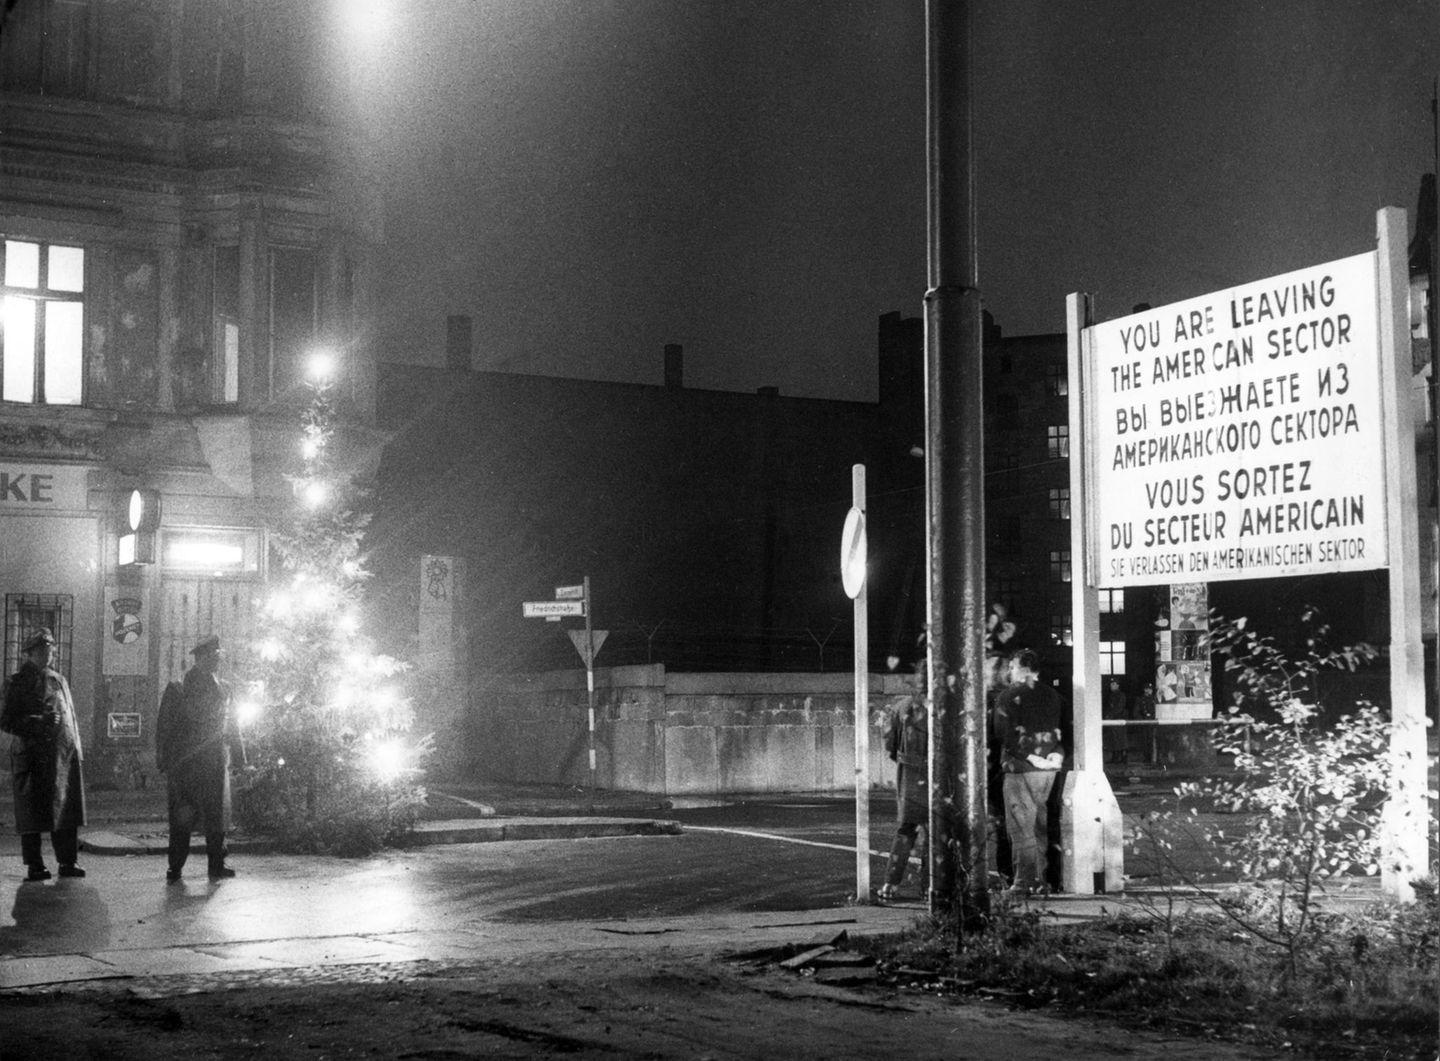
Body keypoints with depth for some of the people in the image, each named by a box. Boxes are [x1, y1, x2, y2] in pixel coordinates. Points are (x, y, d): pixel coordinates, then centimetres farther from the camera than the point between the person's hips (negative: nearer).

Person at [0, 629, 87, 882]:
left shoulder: (59, 679, 17)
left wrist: (77, 750, 13)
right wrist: (39, 723, -18)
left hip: (65, 754, 5)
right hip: (34, 757, -5)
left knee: (67, 811, 4)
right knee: (33, 813, 0)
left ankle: (68, 862, 11)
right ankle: (34, 865, 7)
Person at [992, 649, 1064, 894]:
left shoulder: (1010, 695, -7)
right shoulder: (1052, 695, 11)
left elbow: (1003, 733, -15)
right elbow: (1062, 729, 9)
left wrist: (1030, 757, -15)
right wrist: (1058, 754, -3)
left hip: (1020, 767, -6)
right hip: (1049, 767, 6)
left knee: (1020, 825, -2)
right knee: (1040, 824, 14)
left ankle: (1025, 881, -5)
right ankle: (1040, 879, 16)